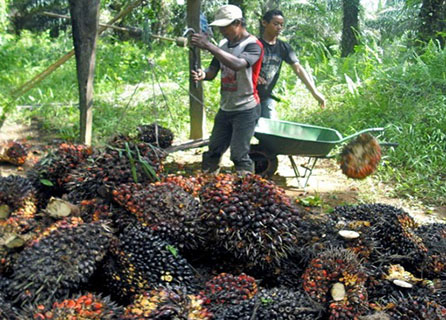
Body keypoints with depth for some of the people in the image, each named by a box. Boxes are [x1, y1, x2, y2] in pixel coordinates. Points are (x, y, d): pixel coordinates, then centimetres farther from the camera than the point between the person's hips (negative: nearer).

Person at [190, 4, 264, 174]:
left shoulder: (253, 45, -13)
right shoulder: (223, 44, 8)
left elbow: (237, 64, -32)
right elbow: (213, 71, 8)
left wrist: (209, 46, -34)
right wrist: (203, 74, -17)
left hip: (245, 109, -6)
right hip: (225, 108, 7)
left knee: (239, 155, -6)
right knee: (213, 151, 11)